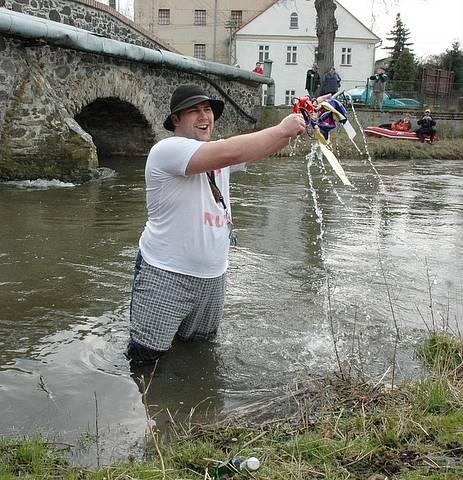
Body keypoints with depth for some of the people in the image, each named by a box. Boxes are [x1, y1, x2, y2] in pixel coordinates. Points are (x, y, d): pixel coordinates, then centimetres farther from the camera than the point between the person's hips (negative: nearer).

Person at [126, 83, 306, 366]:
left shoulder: (217, 151, 8)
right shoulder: (169, 150, -19)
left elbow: (263, 148, 3)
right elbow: (230, 153, -30)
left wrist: (295, 128, -16)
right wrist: (282, 129, -23)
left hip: (213, 275, 8)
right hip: (166, 275, -7)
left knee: (201, 343, 23)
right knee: (146, 355, -2)